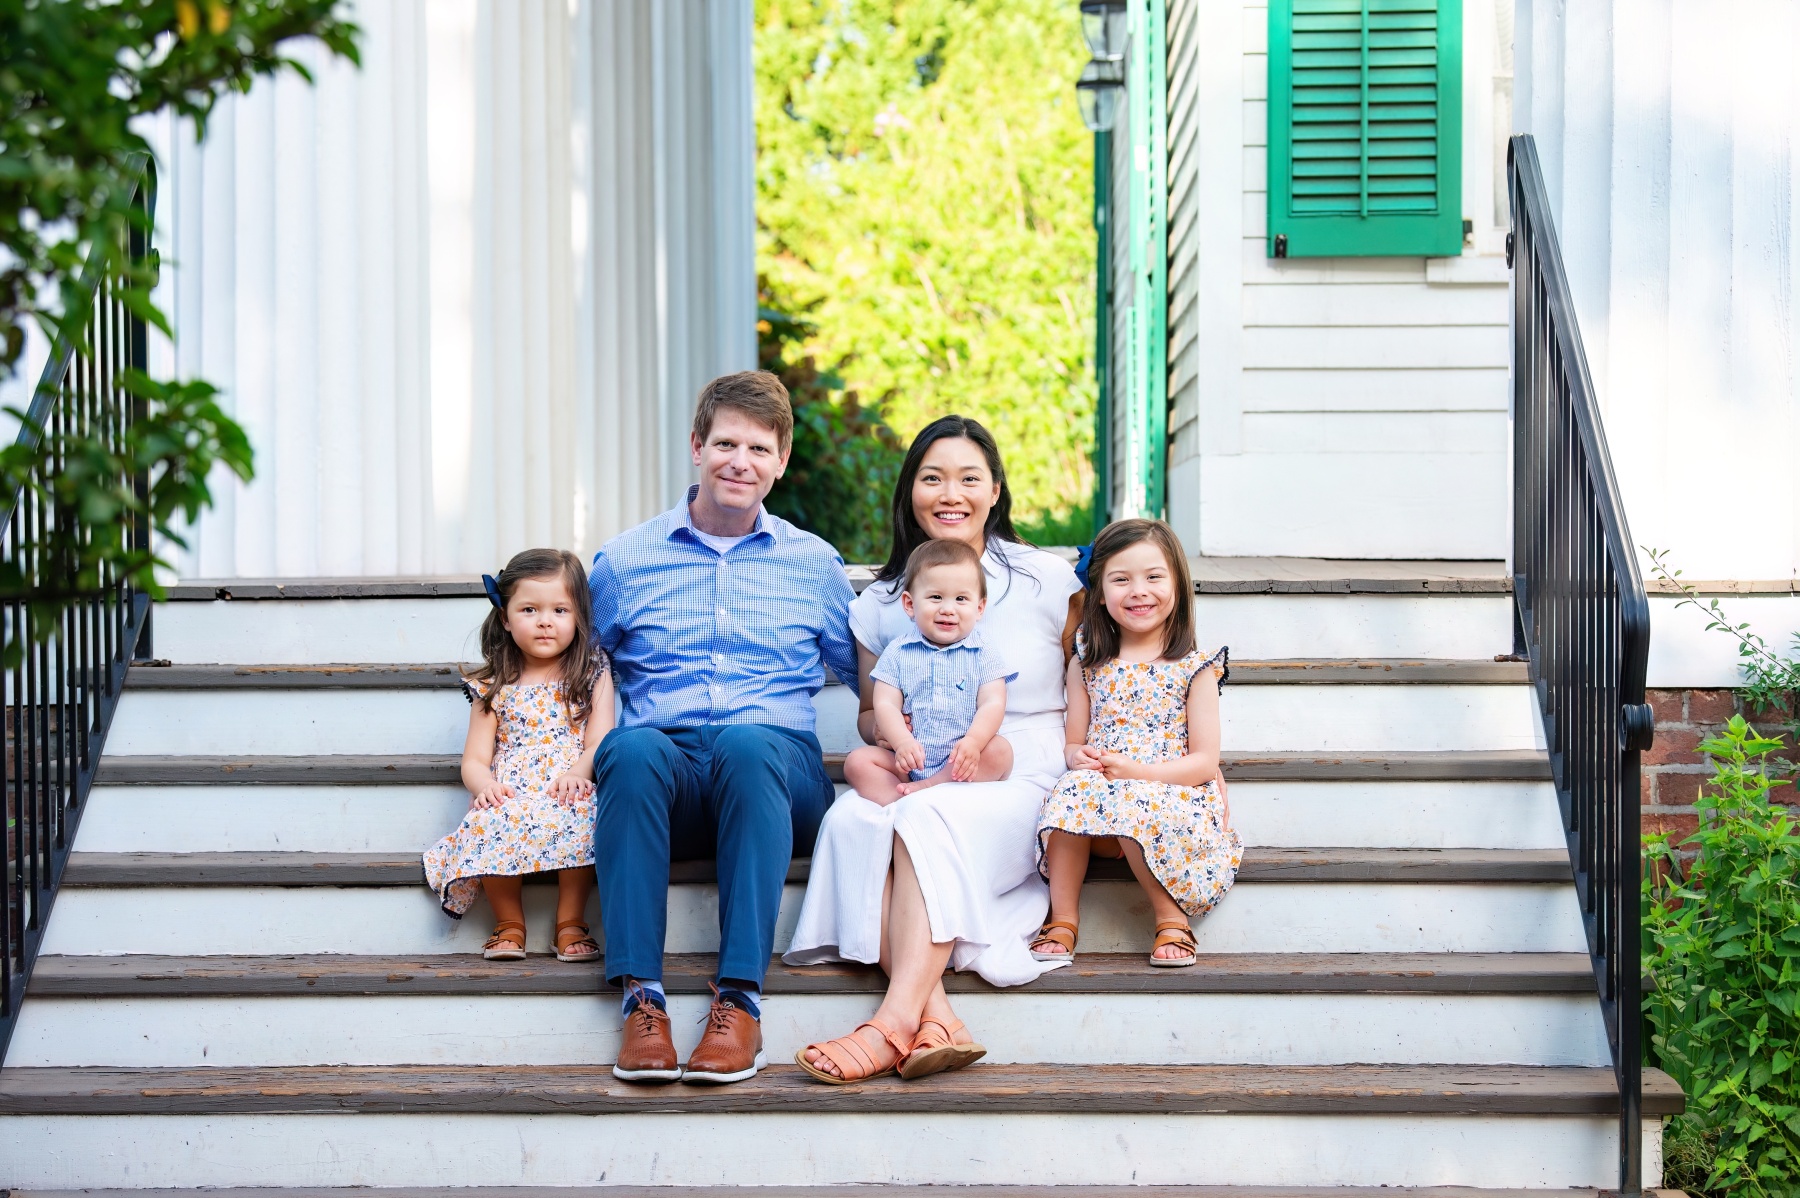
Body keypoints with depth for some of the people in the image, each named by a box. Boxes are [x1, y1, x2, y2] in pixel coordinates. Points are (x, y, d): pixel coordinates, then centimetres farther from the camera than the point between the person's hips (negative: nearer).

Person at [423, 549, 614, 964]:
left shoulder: (592, 676, 12)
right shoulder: (493, 688, 13)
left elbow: (600, 742, 0)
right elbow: (474, 758, 8)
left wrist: (576, 773, -22)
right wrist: (484, 784, -16)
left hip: (570, 793, -1)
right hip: (507, 798, 1)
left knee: (579, 817, -37)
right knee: (490, 821, -34)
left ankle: (571, 922, -18)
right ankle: (508, 922, -13)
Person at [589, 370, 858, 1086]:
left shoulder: (813, 563, 20)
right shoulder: (622, 561, 18)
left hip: (774, 768, 0)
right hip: (664, 776, 0)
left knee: (747, 743, -38)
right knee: (633, 747, -37)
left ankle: (740, 998, -41)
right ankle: (640, 996, -39)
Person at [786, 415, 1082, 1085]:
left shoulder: (1047, 579, 6)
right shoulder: (880, 604, 14)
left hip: (1021, 784, -3)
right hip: (914, 779, 3)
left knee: (927, 819, -37)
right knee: (850, 819, -33)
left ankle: (895, 1023, -46)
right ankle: (935, 1019, -47)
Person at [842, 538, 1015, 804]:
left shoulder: (983, 657, 5)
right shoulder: (897, 653, 7)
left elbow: (992, 704, -8)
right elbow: (885, 704, -3)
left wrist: (973, 742, -29)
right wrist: (902, 742, -24)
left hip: (962, 765, -1)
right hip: (907, 763, 1)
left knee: (1000, 750, -28)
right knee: (857, 761, -19)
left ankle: (920, 791, -32)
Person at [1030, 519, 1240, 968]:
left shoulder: (1194, 668, 2)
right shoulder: (1087, 665, 12)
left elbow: (1204, 762, -4)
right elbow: (1072, 744, 14)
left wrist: (1137, 771, -18)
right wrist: (1078, 757, -12)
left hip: (1174, 793, -3)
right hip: (1101, 787, 3)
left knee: (1136, 809, -35)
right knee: (1072, 790, -30)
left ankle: (1172, 918, -15)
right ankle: (1062, 921, -20)